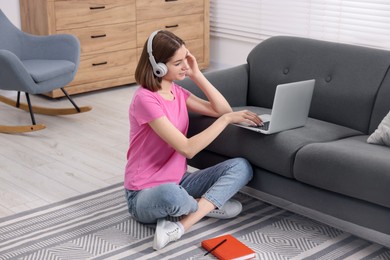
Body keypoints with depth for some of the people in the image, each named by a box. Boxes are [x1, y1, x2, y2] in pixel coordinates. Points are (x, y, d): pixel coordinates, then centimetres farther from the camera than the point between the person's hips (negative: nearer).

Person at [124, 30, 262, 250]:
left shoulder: (177, 92, 5)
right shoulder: (145, 99, -21)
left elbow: (223, 110, 5)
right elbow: (187, 148, -26)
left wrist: (197, 74, -1)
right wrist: (226, 119, -24)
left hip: (178, 181, 8)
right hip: (146, 194, -8)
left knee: (241, 167, -11)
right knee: (171, 195, -45)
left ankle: (180, 227, -21)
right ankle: (210, 205, -9)